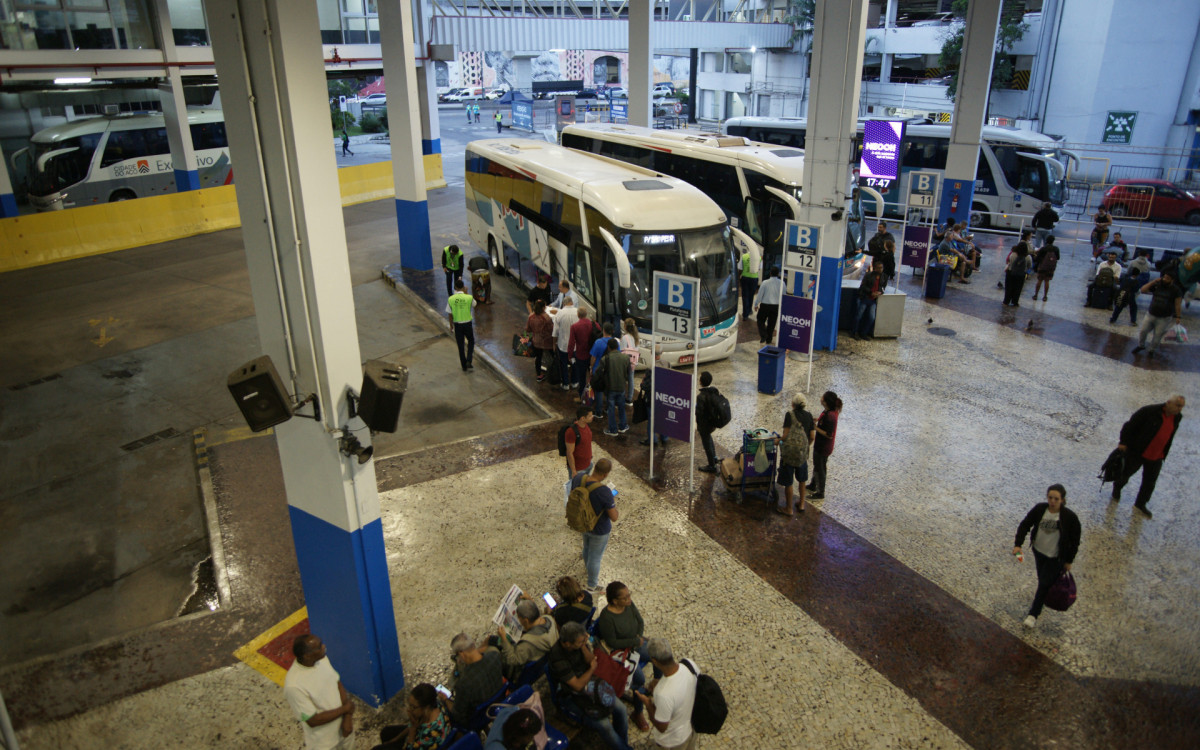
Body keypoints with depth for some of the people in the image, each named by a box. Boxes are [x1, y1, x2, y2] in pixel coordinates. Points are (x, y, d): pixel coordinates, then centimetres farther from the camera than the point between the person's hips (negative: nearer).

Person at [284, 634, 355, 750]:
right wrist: (345, 708, -19)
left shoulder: (321, 658, -16)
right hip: (322, 739, -5)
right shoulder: (294, 686, -35)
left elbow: (338, 684, -4)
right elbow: (313, 720, -27)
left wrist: (347, 717, -15)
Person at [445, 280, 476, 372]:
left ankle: (464, 366, 21)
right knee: (471, 342, 21)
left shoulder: (451, 299, -11)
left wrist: (451, 324, 12)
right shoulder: (469, 297, -14)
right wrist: (466, 293, 7)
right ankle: (468, 362, 6)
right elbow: (474, 304, 8)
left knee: (460, 345, 13)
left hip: (457, 324, 1)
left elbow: (450, 314, -4)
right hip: (467, 324, -1)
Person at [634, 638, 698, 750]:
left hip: (675, 739, -4)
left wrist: (647, 703, -14)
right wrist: (661, 682, -7)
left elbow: (661, 727, -27)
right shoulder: (690, 664, -28)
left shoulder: (664, 694, -45)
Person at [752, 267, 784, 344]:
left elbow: (760, 294, -7)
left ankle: (763, 336, -5)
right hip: (776, 306, 3)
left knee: (761, 320, 13)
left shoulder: (765, 283, -13)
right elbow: (783, 295, 3)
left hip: (765, 305, -3)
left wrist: (756, 305, 6)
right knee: (771, 323, 16)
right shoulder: (782, 283, -6)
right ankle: (768, 339, 23)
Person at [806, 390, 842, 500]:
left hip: (824, 447, -9)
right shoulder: (830, 411, -4)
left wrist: (815, 428, -25)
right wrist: (817, 420, 0)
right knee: (817, 466, 27)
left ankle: (820, 493, 26)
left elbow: (829, 435, -29)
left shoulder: (830, 416, -32)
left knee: (820, 468, 9)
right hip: (820, 445, 9)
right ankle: (813, 486, 47)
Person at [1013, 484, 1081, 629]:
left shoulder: (1070, 517, -20)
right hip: (1038, 551, 3)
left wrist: (1069, 561, -4)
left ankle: (1033, 614, 11)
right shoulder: (1039, 509, -13)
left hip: (1056, 557, -3)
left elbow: (1074, 541, -9)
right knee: (1041, 578, 21)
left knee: (1044, 584, 0)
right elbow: (1025, 525, -5)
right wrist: (1018, 544, -16)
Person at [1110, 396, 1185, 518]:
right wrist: (1124, 443, -18)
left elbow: (1169, 437, 11)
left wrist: (1164, 454, 15)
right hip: (1137, 453, -5)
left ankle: (1140, 504, 31)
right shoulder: (1149, 411, -23)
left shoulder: (1177, 417, -2)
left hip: (1156, 457, 5)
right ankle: (1117, 488, 45)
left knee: (1150, 482, 12)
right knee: (1126, 473, 15)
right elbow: (1130, 426, -17)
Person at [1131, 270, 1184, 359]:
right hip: (1150, 314, 3)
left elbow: (1177, 305, -6)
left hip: (1164, 318, -3)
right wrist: (1154, 282, -11)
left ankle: (1152, 350, 23)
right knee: (1143, 331, 6)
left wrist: (1178, 317, -10)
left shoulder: (1176, 290, -7)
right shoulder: (1157, 286, 1)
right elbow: (1143, 290, -5)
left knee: (1157, 335, 4)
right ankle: (1141, 345, 29)